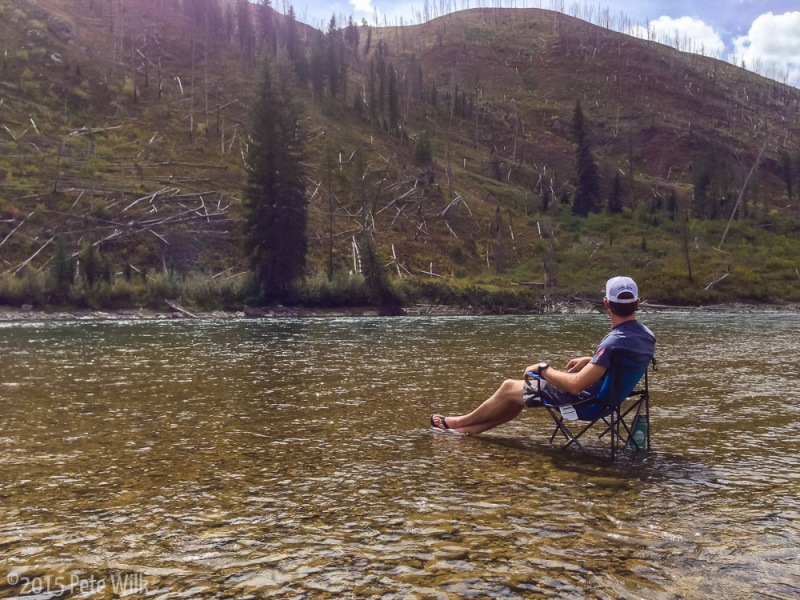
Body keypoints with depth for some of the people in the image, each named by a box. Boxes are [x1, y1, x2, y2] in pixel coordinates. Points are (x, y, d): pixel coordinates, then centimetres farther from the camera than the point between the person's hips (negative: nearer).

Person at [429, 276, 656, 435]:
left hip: (583, 399, -9)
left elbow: (575, 385, -32)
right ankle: (464, 430, 27)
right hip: (605, 395, 9)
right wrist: (589, 360, 13)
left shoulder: (614, 341, -32)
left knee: (509, 387, 7)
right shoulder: (647, 335, -4)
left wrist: (543, 369, -18)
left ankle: (460, 422, 29)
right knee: (517, 392, 19)